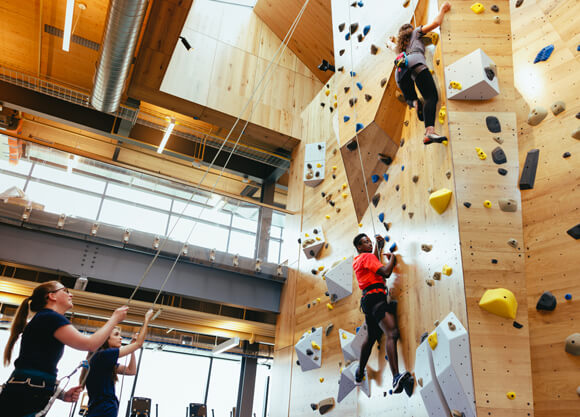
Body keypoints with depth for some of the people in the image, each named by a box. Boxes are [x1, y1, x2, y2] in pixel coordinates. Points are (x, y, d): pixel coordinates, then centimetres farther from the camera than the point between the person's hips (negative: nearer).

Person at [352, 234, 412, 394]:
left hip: (368, 299, 10)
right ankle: (396, 377, -41)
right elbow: (385, 272, -15)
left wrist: (379, 246, 41)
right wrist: (392, 258, 2)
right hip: (375, 297, -10)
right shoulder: (367, 256, -5)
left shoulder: (357, 261, 22)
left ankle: (360, 373, 36)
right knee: (392, 333, -25)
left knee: (371, 337, 23)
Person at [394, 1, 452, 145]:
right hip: (415, 63, -5)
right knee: (431, 97, -18)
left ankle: (416, 103, -16)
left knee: (410, 98, 24)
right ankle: (429, 132, -42)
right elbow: (435, 23, 19)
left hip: (400, 70, 6)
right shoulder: (415, 32, 28)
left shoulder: (402, 45, 41)